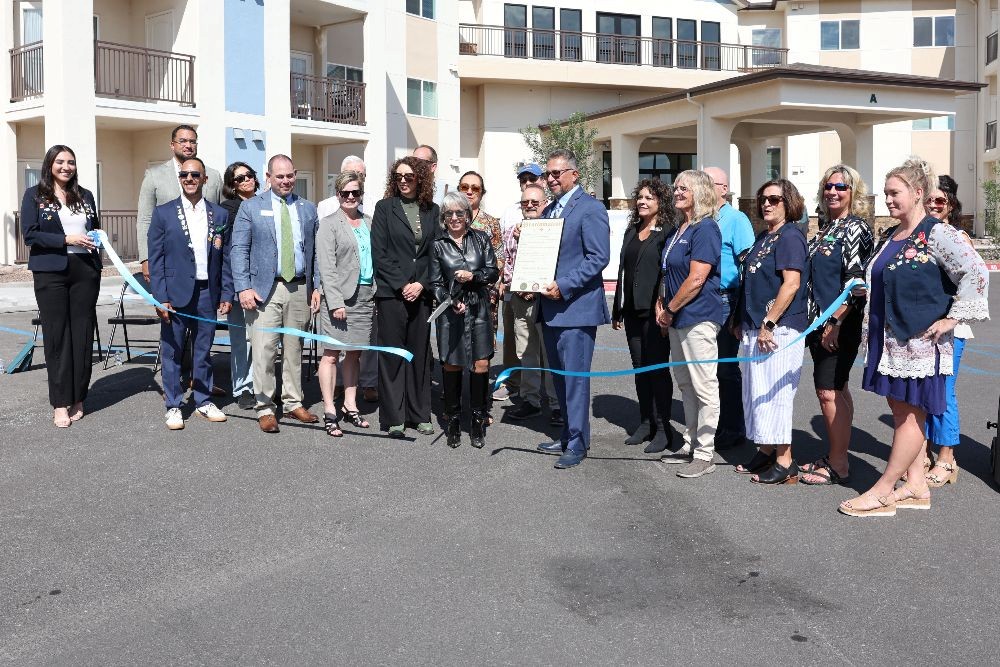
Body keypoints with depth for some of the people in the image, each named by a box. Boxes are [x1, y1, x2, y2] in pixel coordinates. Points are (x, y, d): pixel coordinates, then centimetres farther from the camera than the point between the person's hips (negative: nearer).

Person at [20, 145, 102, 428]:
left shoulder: (85, 196, 14)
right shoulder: (35, 195, 3)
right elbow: (30, 234, -5)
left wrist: (97, 240, 1)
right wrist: (67, 240, -14)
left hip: (85, 271, 3)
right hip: (51, 272, -3)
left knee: (83, 335, 3)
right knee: (56, 336, -1)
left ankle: (78, 399, 11)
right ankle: (60, 403, 4)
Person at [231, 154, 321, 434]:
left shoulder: (308, 209, 12)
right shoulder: (251, 207, 2)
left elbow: (316, 251, 12)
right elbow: (239, 250, -2)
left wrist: (317, 287, 4)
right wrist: (243, 288, -11)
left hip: (300, 288, 3)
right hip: (264, 289, -3)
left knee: (294, 350, 11)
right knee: (264, 351, -4)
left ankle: (293, 403, 22)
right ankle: (265, 408, 6)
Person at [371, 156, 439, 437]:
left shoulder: (432, 211, 10)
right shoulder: (385, 207, 3)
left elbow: (435, 253, 7)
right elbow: (379, 253, -3)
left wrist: (421, 284, -6)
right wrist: (402, 285, -9)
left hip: (421, 292, 3)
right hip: (391, 293, -2)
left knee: (420, 353, 6)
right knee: (392, 353, 0)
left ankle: (420, 414, 13)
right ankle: (394, 418, 6)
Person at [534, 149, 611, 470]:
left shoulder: (590, 209, -9)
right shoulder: (548, 211, 17)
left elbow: (599, 257, -16)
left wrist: (563, 286, -21)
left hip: (576, 306, -8)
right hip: (550, 307, 8)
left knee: (575, 377, -5)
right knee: (560, 376, 14)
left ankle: (577, 443, 3)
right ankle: (568, 434, 25)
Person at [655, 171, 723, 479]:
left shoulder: (705, 229, -13)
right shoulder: (677, 231, 15)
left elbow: (696, 280, -19)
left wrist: (669, 309, -10)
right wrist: (662, 307, 7)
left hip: (699, 318, -10)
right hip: (676, 319, 10)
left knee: (704, 386, -2)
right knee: (685, 383, 16)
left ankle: (705, 454, 4)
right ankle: (690, 444, 27)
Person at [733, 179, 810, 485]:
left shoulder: (790, 236, -11)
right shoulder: (764, 237, 16)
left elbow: (791, 284, -19)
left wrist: (769, 323, -20)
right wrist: (741, 322, 19)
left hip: (779, 330, -9)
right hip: (754, 327, 9)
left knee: (773, 392, -6)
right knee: (756, 392, 13)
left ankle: (785, 463, 2)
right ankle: (766, 452, 24)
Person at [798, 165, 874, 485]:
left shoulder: (856, 228, -11)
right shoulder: (826, 228, 15)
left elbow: (856, 281, -18)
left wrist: (835, 322, -21)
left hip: (841, 325, -9)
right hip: (820, 323, 9)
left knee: (828, 392, -7)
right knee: (837, 389, 14)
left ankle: (838, 466, 2)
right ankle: (837, 456, 22)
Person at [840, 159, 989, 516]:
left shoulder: (937, 234, -12)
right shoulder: (889, 237, 14)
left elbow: (977, 273, -19)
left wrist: (951, 318, -18)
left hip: (920, 340, -9)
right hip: (890, 339, 9)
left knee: (910, 414, 0)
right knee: (901, 411, 12)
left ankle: (883, 492, 2)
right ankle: (916, 486, 21)